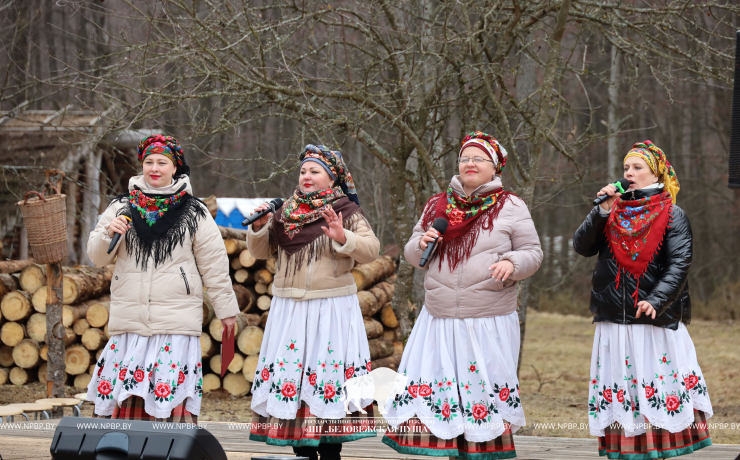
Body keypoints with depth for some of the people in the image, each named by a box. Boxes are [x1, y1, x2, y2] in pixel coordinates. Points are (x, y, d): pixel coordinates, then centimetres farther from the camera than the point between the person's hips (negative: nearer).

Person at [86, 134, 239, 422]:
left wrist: (226, 309, 10)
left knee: (172, 396, -8)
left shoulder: (193, 213, 6)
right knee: (125, 398, -3)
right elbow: (97, 257, 11)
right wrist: (108, 234, -10)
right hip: (129, 320, 2)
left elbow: (214, 265, 9)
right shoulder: (121, 207, 12)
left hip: (177, 322, -2)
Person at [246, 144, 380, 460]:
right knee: (290, 376, 2)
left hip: (332, 308, -4)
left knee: (329, 378, -7)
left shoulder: (346, 212, 0)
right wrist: (259, 227, -2)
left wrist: (343, 238, -26)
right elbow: (260, 251, 17)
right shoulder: (286, 212, 12)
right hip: (289, 308, 4)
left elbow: (371, 250, -10)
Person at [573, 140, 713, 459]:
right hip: (613, 321, 4)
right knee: (619, 393, 5)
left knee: (661, 391, -4)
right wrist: (601, 212, -10)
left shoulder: (671, 215, 1)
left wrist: (656, 301, -23)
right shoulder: (614, 211, 13)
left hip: (656, 322, -4)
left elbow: (679, 264, -10)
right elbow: (582, 246, 3)